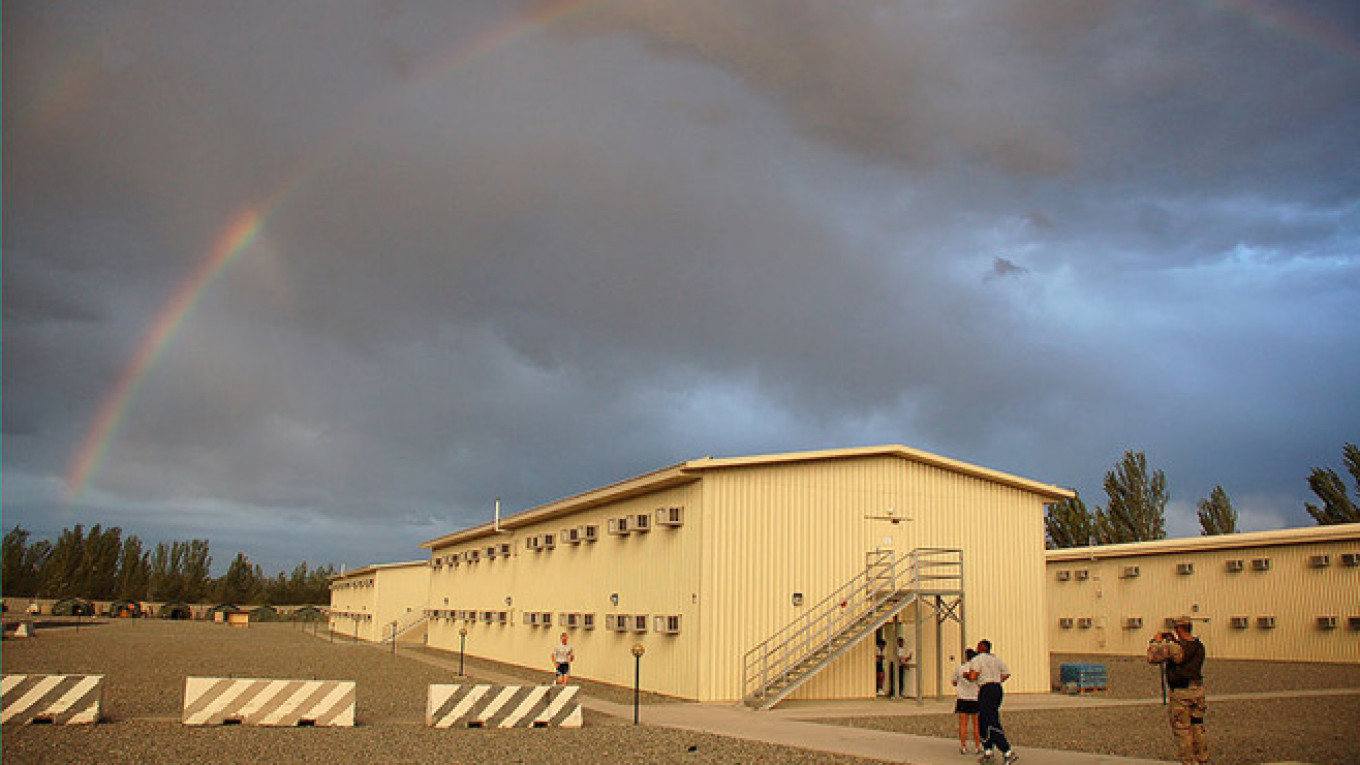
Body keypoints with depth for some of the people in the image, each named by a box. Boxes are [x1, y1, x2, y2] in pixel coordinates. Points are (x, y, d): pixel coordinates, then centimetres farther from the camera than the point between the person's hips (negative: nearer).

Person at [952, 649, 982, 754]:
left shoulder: (959, 668, -3)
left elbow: (954, 682, 6)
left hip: (963, 698, 0)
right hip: (976, 698, 0)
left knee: (963, 724, 4)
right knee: (977, 724, 7)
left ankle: (963, 747, 5)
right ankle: (977, 747, 8)